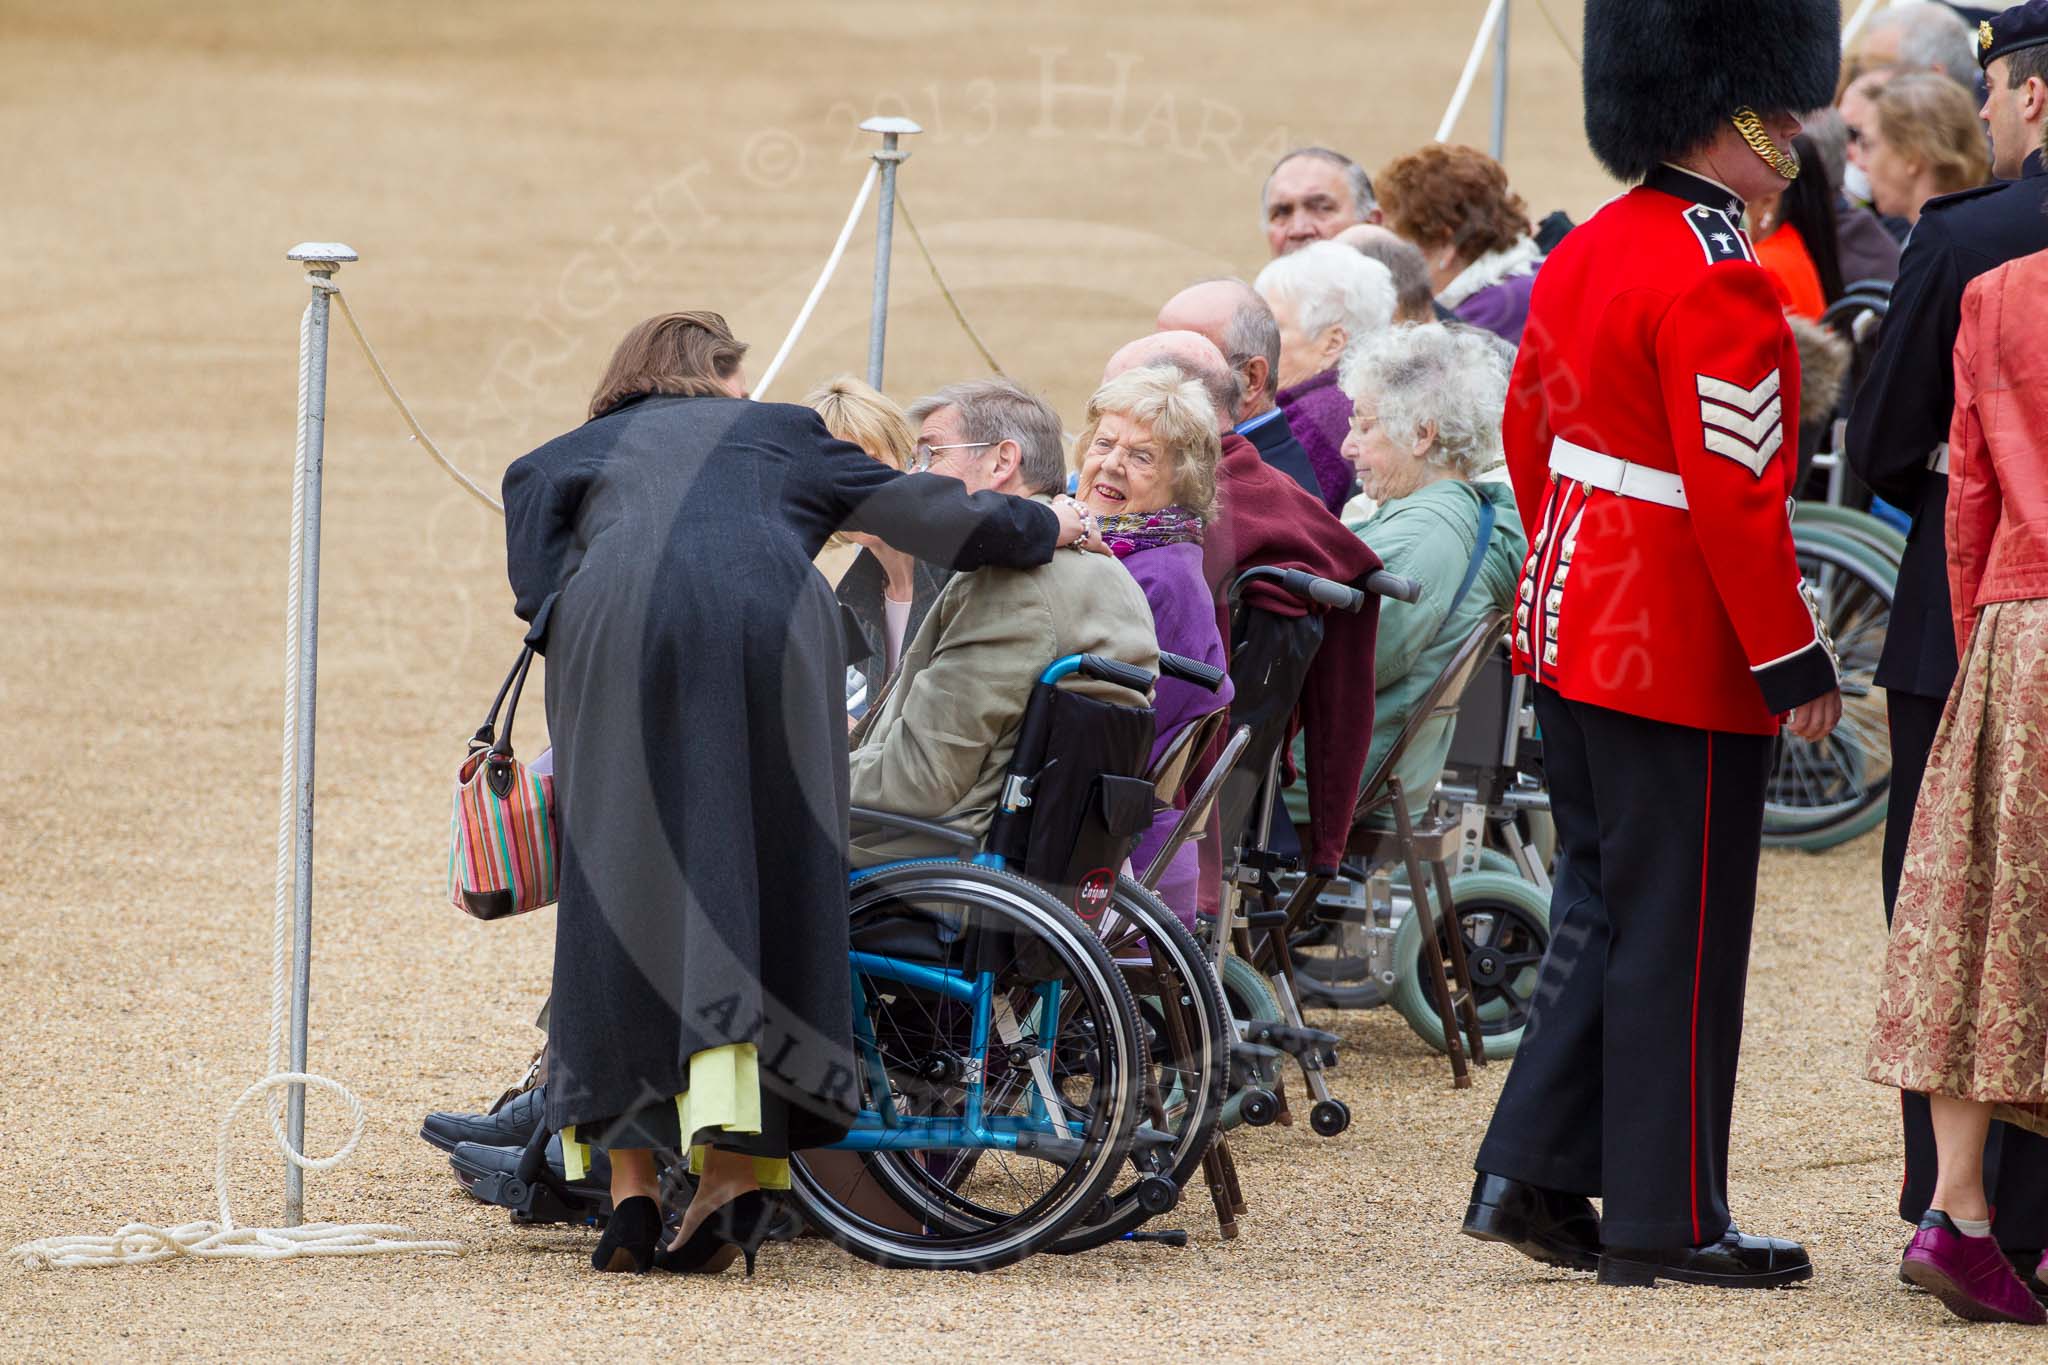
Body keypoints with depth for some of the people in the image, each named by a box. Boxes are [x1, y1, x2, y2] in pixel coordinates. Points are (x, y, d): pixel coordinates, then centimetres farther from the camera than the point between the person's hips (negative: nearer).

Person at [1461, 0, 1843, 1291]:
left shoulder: (1586, 253, 8)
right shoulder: (1718, 283, -20)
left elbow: (1530, 431, 17)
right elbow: (1737, 494, -22)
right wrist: (1797, 662, -16)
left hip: (1573, 636, 9)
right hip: (1683, 660, -9)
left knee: (1602, 913, 16)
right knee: (1681, 931, 0)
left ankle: (1532, 1174, 16)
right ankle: (1663, 1220, 6)